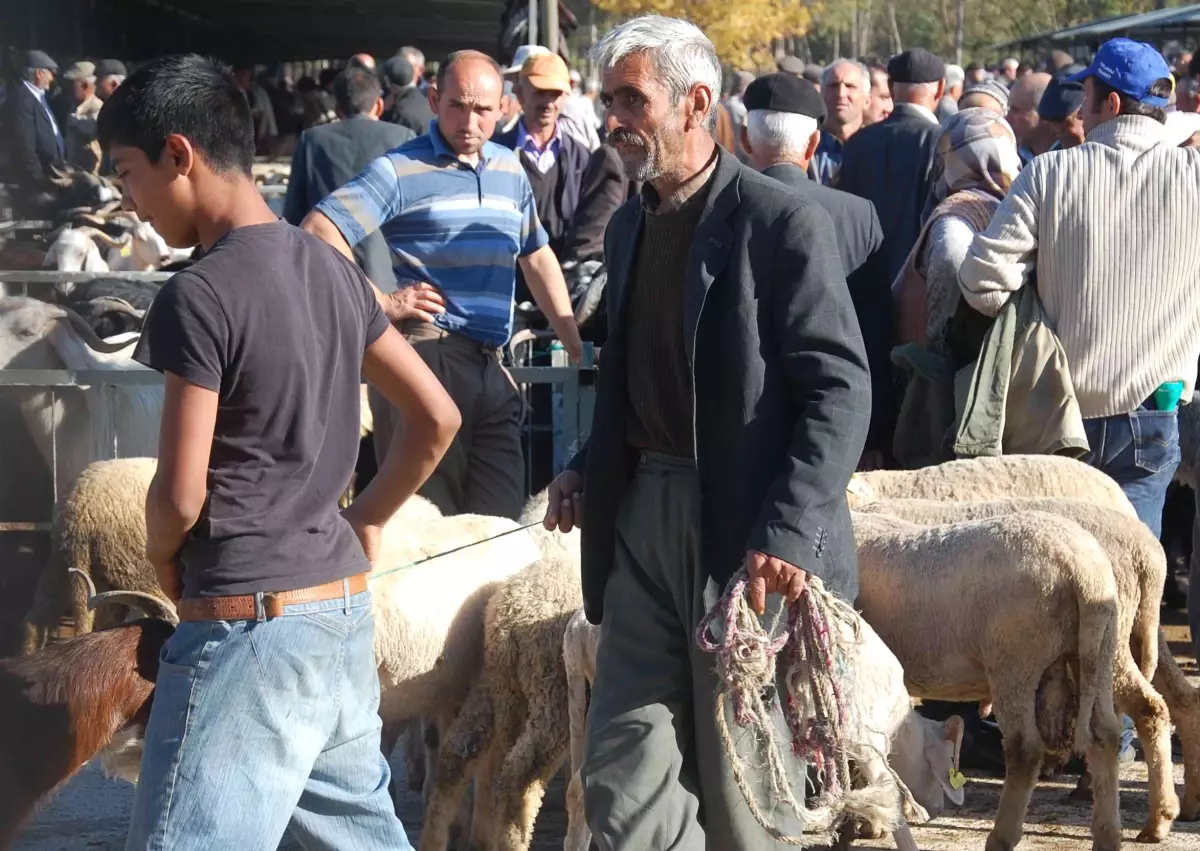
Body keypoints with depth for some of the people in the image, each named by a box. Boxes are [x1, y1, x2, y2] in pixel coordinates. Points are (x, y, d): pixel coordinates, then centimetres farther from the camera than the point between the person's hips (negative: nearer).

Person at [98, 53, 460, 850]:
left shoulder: (199, 296, -16)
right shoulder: (333, 272, 8)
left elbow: (181, 494, -15)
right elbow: (438, 418, 14)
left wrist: (163, 559, 4)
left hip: (248, 627, -9)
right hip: (345, 610, 9)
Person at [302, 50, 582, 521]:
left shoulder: (510, 170, 17)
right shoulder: (401, 170, -4)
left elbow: (537, 257, 28)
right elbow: (318, 232, -13)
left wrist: (576, 346, 22)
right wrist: (382, 303, -13)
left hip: (491, 367, 6)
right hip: (426, 359, -6)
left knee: (500, 522, 4)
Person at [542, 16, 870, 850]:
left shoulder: (784, 223, -11)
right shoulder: (630, 226, 13)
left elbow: (841, 390, -15)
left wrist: (787, 535, -24)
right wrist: (590, 469, 6)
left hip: (742, 530, -7)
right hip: (643, 516, 7)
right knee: (622, 780, 3)